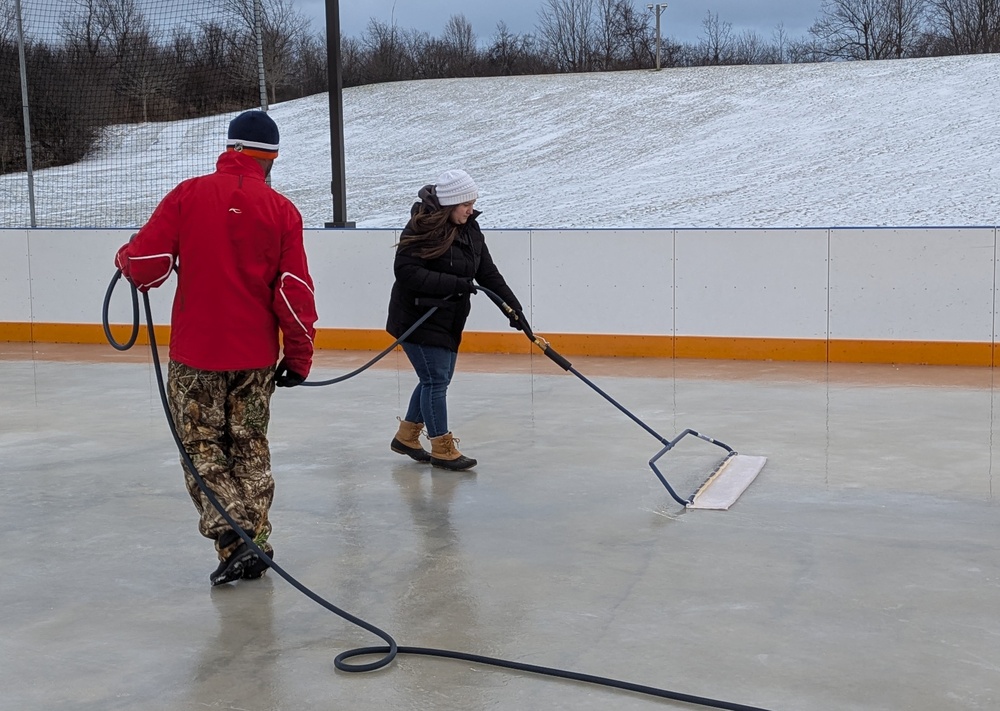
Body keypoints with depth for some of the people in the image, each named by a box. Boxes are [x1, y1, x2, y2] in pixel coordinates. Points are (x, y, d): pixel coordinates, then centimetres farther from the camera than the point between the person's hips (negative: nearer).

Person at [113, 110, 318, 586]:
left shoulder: (188, 195, -6)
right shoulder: (281, 210, -3)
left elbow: (145, 263, -8)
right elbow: (295, 289, -5)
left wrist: (124, 261, 16)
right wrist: (299, 355, 3)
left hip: (195, 352, -2)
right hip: (255, 355, 2)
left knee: (202, 447, 8)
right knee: (249, 449, 16)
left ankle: (232, 535, -7)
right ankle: (254, 545, 20)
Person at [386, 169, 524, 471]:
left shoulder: (470, 228, 5)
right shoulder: (421, 229, -19)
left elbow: (488, 272, 7)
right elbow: (406, 272, -26)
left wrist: (512, 305, -1)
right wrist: (455, 283, -28)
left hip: (449, 319, 9)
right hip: (417, 318, -8)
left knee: (439, 379, 15)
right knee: (435, 379, -5)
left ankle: (406, 437, 30)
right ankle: (442, 448, 6)